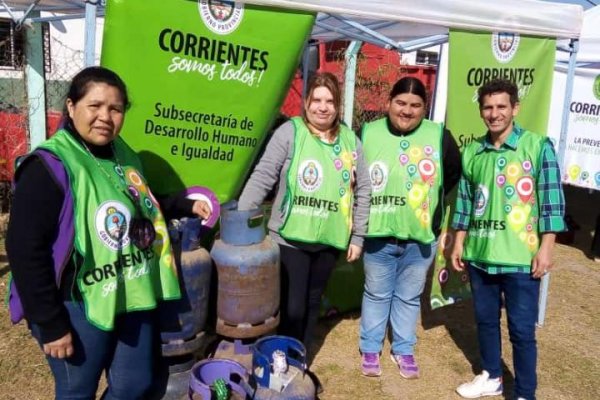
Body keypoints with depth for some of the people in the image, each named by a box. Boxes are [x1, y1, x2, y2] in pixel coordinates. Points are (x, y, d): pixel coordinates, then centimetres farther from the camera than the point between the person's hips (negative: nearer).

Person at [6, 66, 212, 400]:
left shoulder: (124, 154, 4)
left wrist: (185, 206, 9)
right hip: (79, 307, -6)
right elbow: (25, 251, -19)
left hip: (133, 298, 7)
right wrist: (51, 324, -18)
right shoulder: (50, 166, -19)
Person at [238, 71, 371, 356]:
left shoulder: (350, 140, 5)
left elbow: (362, 190, 9)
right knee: (291, 308, 0)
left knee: (311, 305, 17)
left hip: (329, 240, 4)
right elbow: (261, 178, -11)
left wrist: (357, 236, 7)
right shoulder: (290, 132, -7)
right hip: (290, 237, -4)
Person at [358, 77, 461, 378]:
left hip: (421, 237, 1)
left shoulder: (439, 136, -5)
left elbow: (454, 174, 9)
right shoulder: (368, 133, -4)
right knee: (376, 294, 15)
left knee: (409, 296, 16)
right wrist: (368, 205, 2)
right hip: (377, 235, 0)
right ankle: (370, 349, 31)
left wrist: (430, 199, 6)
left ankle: (403, 350, 34)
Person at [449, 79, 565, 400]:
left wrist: (545, 248, -10)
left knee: (522, 329, 5)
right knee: (485, 319, 18)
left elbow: (552, 201, -6)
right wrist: (459, 243, 10)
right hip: (480, 255, 4)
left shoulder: (538, 147, -5)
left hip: (520, 258, -4)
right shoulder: (471, 152, 7)